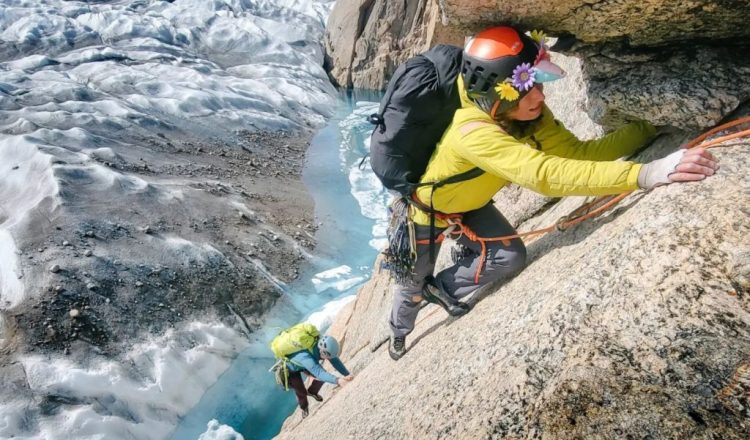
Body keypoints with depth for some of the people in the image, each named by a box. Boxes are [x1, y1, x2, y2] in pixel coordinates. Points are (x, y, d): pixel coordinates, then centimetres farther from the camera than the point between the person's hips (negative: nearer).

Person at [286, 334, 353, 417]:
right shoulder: (305, 357, -48)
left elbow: (335, 360, -24)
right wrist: (337, 380, -69)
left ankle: (312, 392, 32)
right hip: (291, 367, -5)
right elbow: (319, 372, -58)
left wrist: (347, 374, -36)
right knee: (301, 392, 4)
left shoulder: (322, 345, -29)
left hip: (302, 363, 5)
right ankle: (304, 407, 39)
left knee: (323, 377, 0)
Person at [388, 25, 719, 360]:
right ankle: (399, 333, 47)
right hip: (423, 209, -6)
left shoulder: (528, 114, -20)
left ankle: (443, 288, 21)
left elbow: (576, 151, -21)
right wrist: (644, 174, -62)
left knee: (510, 258, -7)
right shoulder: (472, 132, -45)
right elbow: (545, 175, -56)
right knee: (413, 281, 13)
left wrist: (651, 128, -30)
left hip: (467, 204, 6)